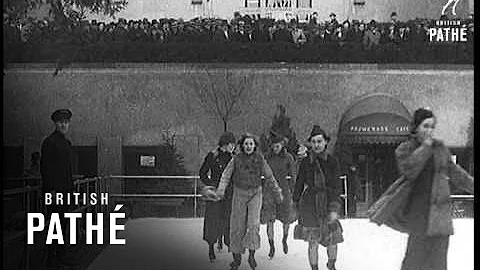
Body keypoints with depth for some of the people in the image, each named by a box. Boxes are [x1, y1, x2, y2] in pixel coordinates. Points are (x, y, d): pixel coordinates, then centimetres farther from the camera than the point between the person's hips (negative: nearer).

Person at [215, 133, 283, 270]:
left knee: (254, 223, -15)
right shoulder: (236, 159, -2)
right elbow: (226, 175, -6)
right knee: (237, 226, 3)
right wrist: (221, 190, -22)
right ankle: (237, 257, 16)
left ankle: (251, 255, -4)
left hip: (255, 194, -1)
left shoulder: (259, 159, -1)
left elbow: (269, 177, 6)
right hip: (239, 194, 1)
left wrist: (277, 192, 10)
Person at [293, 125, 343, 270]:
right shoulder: (305, 162, -1)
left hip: (328, 203, 0)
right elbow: (299, 184, 7)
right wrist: (296, 205, 8)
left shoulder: (332, 161, -2)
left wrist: (334, 209, -14)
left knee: (332, 241, 7)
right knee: (313, 242, 3)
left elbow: (336, 187, -6)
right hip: (310, 204, 0)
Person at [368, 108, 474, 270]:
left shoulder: (440, 147, 10)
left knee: (437, 255, 3)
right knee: (417, 252, -3)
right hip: (418, 207, -3)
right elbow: (409, 170, -19)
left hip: (439, 207, 3)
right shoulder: (404, 149, -1)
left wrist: (471, 185, 19)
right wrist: (424, 147, -15)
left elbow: (454, 172, 19)